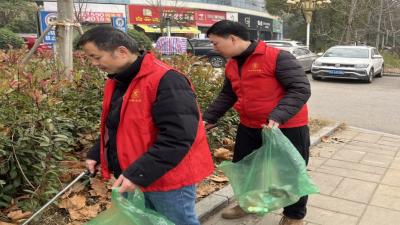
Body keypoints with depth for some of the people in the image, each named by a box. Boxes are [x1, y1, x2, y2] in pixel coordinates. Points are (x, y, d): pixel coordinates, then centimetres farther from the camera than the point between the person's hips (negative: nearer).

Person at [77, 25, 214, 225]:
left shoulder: (166, 81, -23)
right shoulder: (117, 81, 7)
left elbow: (177, 138, -28)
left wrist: (137, 173, -27)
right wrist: (96, 154, 9)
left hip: (167, 179, -8)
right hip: (132, 178, 8)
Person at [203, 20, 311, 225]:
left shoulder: (276, 57, -19)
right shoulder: (232, 65, 6)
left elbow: (301, 89, -21)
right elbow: (227, 96, 18)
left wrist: (278, 116, -31)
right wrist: (209, 118, 10)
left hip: (287, 127, -6)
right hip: (249, 127, 7)